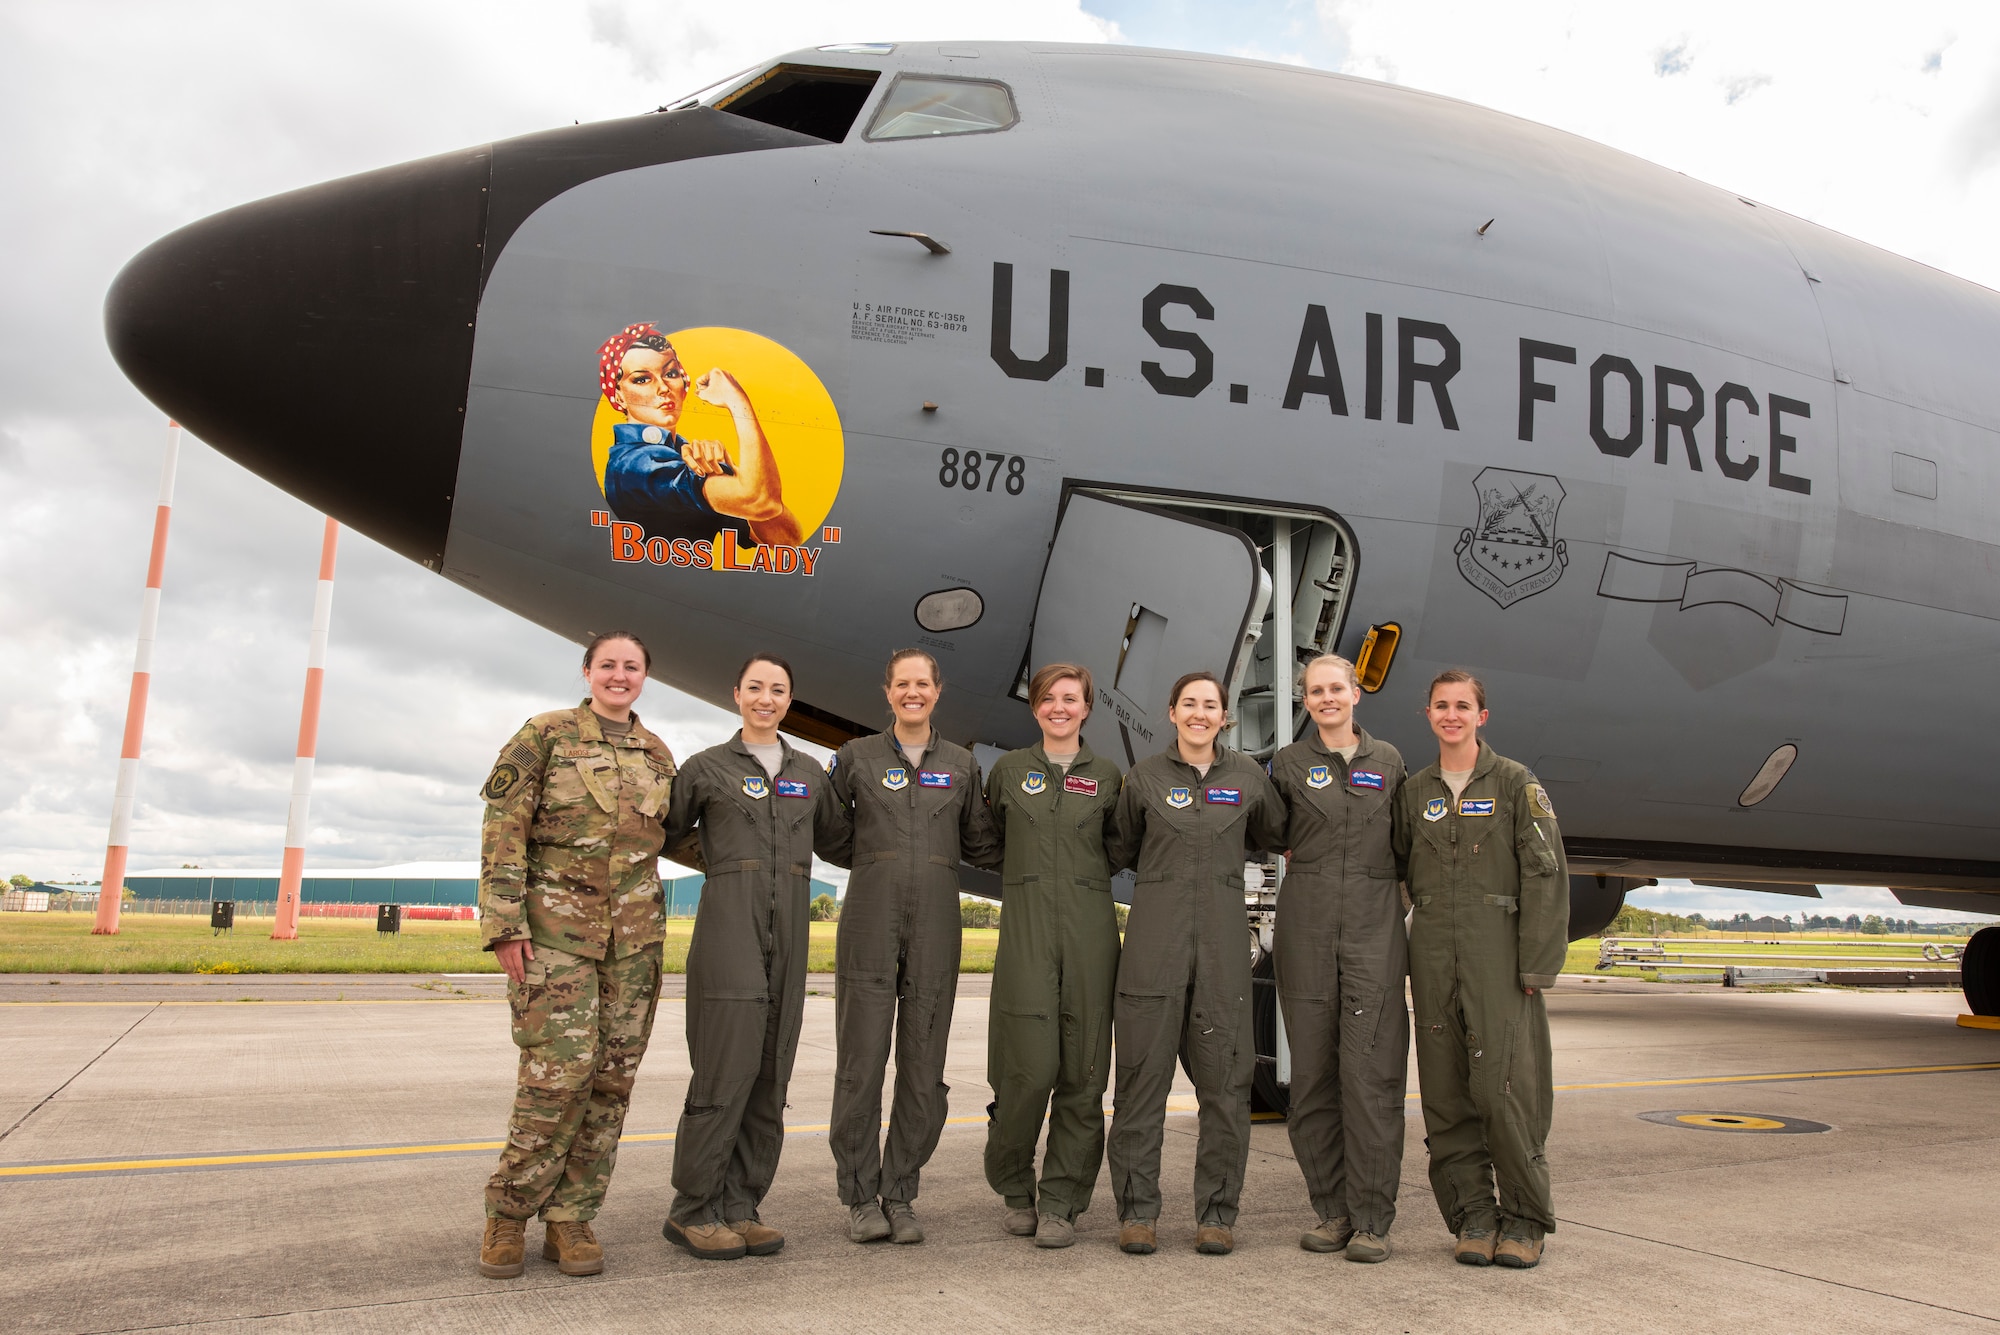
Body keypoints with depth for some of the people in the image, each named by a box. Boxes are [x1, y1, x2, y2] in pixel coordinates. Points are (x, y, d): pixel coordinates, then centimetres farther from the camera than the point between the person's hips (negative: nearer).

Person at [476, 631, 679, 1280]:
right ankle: (508, 1213, 9)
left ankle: (571, 1219, 14)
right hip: (555, 927, -4)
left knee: (612, 1075, 3)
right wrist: (504, 925, -12)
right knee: (560, 1069, -11)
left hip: (635, 932, 5)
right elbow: (502, 833, -5)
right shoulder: (544, 735, -1)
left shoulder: (657, 754, 13)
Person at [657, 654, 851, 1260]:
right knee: (726, 1064, -9)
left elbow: (837, 844, 24)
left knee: (771, 1071, 3)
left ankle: (740, 1205, 12)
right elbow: (666, 835, 10)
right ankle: (693, 1211, 3)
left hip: (789, 926, 4)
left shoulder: (809, 772, 17)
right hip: (728, 920, -4)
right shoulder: (706, 768, 6)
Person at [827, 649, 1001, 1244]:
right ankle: (860, 1198, 13)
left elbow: (978, 846, 16)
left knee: (924, 1070, 3)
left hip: (936, 924, 2)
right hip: (870, 916, -1)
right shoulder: (856, 756, 7)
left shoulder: (961, 764, 12)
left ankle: (899, 1195, 16)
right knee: (861, 1062, -1)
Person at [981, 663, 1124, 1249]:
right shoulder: (1008, 770, 10)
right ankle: (1015, 1187, 16)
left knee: (1083, 1070, -1)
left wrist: (1087, 872, 7)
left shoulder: (1107, 777, 11)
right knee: (1030, 1066, -8)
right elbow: (986, 842, 22)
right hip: (1025, 925, -1)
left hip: (1090, 926, 1)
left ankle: (1061, 1203, 11)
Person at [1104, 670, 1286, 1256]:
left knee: (1225, 1078, 2)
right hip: (1155, 931, -1)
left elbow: (1275, 835, 22)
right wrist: (1168, 863, 7)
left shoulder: (1247, 776, 6)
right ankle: (1137, 1210, 11)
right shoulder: (1145, 776, 4)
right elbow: (1120, 850, 16)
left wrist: (1225, 849, 15)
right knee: (1143, 1071, 1)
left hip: (1222, 933, 1)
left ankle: (1216, 1212, 14)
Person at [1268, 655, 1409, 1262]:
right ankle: (1332, 1209, 14)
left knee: (1372, 1073, -6)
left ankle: (1372, 1219, 3)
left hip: (1375, 924, 0)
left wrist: (1396, 894, 11)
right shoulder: (1288, 764, 7)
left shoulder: (1388, 761, 11)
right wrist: (1311, 866, 7)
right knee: (1313, 1072, 3)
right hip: (1306, 925, 0)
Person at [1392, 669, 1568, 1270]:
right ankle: (1472, 1214, 15)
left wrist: (1536, 966, -9)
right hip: (1433, 953, 4)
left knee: (1506, 1085, -7)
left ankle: (1524, 1218, 9)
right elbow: (1395, 870, 19)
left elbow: (1545, 875, -3)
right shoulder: (1415, 791, 12)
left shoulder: (1516, 783, 1)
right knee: (1447, 1091, 4)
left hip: (1498, 950, -3)